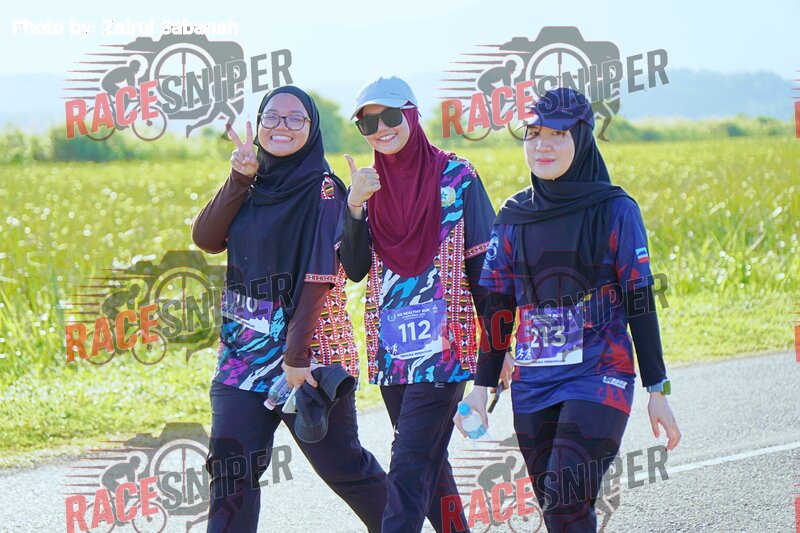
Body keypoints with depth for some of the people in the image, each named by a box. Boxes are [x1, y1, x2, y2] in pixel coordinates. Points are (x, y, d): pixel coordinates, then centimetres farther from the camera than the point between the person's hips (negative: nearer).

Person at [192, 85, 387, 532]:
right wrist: (239, 178, -9)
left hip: (308, 351, -5)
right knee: (230, 470, -6)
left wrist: (297, 354, -21)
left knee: (340, 463, 6)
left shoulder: (321, 190, -8)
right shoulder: (254, 187, 11)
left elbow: (319, 275, -15)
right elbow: (207, 239, 1)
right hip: (245, 353, 5)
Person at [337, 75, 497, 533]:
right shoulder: (368, 185, 10)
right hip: (392, 346, 5)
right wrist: (355, 205, -14)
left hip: (444, 344, -5)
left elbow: (483, 267, -3)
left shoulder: (456, 177, -3)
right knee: (430, 464, 13)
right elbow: (355, 269, 0)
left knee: (410, 467, -13)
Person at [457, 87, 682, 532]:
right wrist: (481, 386, 9)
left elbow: (640, 303, -2)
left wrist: (658, 391, -3)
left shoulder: (615, 210, -2)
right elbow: (497, 307, 12)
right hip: (534, 383, 4)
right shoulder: (514, 217, 9)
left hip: (600, 376, -4)